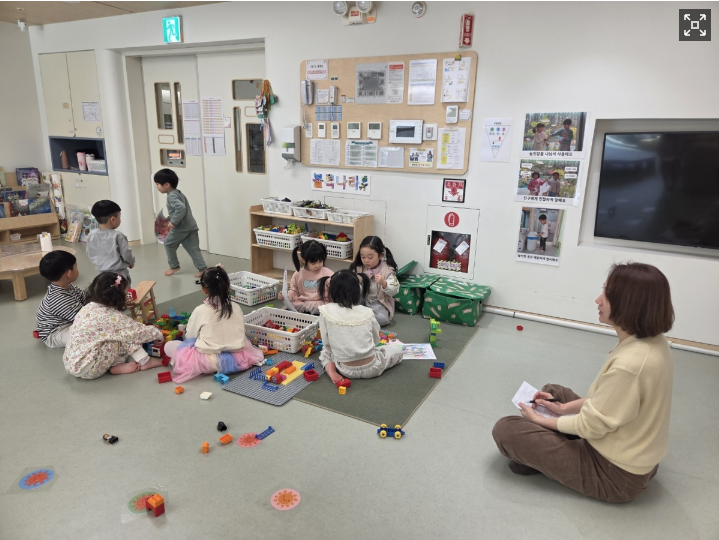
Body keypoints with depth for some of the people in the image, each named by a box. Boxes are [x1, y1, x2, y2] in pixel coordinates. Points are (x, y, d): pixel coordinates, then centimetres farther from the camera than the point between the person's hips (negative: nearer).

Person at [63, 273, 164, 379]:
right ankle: (144, 362, 2)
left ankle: (117, 365, -2)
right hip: (88, 370, -8)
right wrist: (158, 333, 6)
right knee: (125, 336, -9)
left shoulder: (88, 308, 4)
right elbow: (138, 331, -11)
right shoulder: (113, 317, -18)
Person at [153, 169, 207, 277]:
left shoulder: (172, 196, -15)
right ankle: (202, 268, 0)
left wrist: (174, 222, -25)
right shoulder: (178, 193, 15)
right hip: (191, 226, 8)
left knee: (168, 244, 14)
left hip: (181, 228, -8)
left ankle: (174, 266, 23)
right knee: (193, 249, 7)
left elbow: (181, 208, -32)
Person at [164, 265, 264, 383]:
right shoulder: (236, 307, 1)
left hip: (210, 360, -4)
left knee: (168, 346, 11)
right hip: (236, 358, 4)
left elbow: (190, 336, 4)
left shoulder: (200, 310, -9)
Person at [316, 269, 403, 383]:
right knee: (397, 348, 25)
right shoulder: (367, 312, -6)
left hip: (345, 370, 1)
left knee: (325, 351, 32)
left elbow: (326, 342, -3)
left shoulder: (326, 311, -11)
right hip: (371, 368, -1)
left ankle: (331, 370, 2)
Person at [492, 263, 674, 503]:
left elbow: (590, 426, -22)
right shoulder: (654, 342, -6)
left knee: (505, 430, -11)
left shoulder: (629, 364, -35)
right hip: (638, 454, 9)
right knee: (552, 391, 22)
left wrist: (539, 420, -7)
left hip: (616, 475, -9)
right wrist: (564, 408, 6)